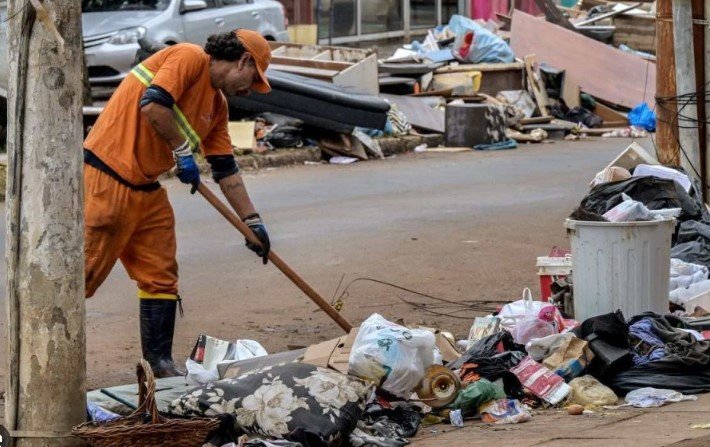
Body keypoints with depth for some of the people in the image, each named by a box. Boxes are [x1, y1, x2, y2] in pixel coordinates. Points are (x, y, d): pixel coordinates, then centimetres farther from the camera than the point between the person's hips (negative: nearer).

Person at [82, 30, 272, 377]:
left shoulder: (217, 105, 18)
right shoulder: (190, 58, -10)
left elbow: (226, 169, 21)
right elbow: (153, 105, -24)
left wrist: (252, 221, 19)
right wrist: (182, 151, -13)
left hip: (147, 191, 10)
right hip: (107, 179, -10)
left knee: (161, 277, 7)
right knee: (85, 271, -6)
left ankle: (160, 363, 12)